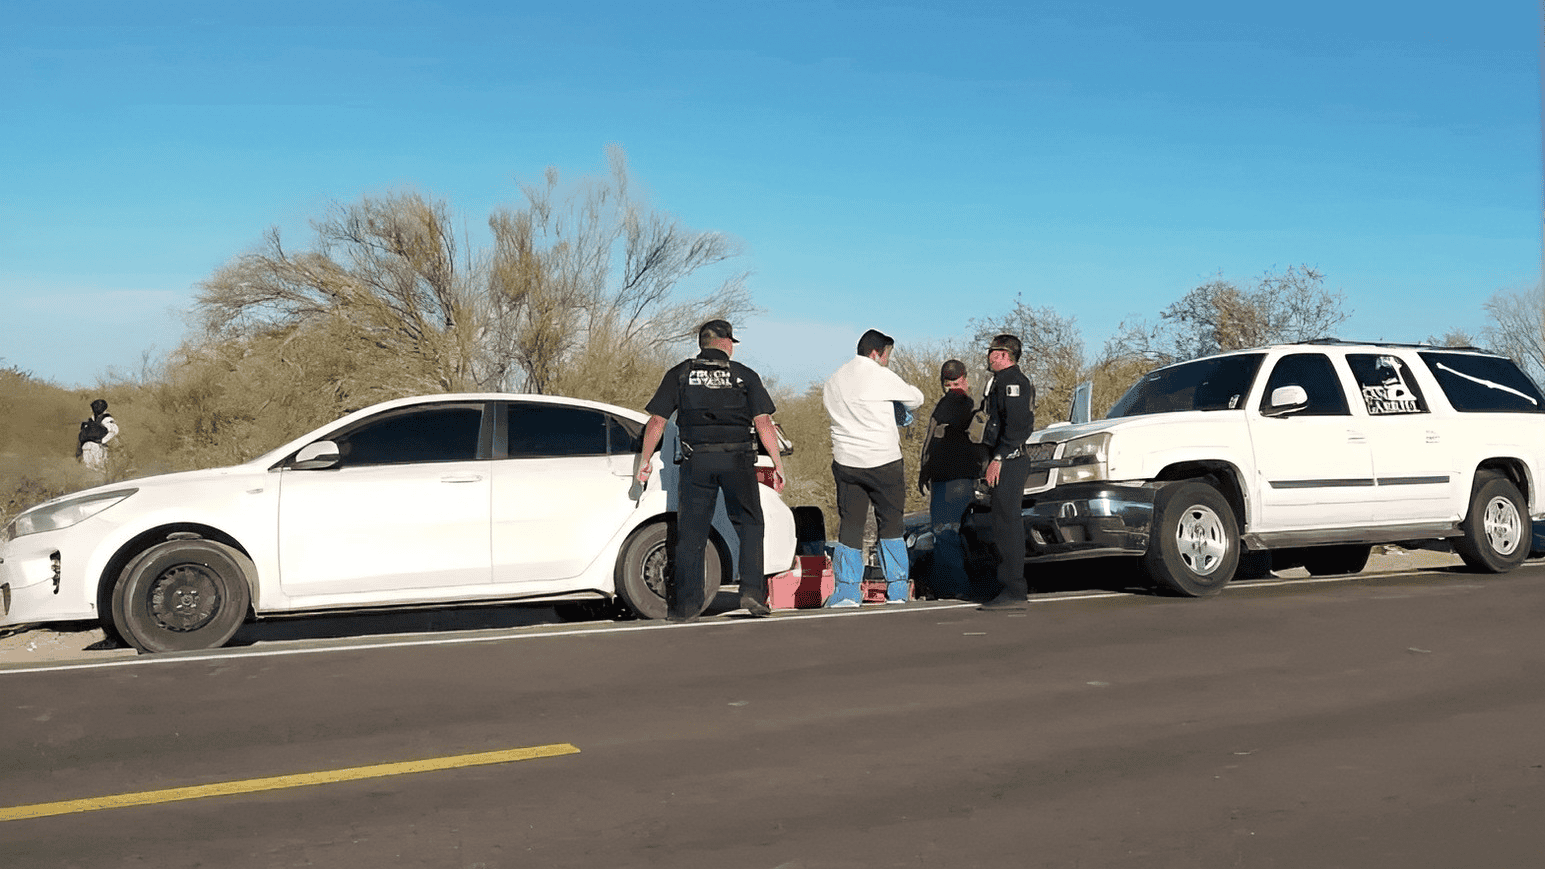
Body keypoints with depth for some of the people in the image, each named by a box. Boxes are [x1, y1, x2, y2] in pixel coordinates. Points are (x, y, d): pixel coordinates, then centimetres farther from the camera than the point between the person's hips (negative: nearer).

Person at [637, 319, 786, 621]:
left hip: (696, 461, 1)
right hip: (737, 460, -1)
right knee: (749, 525, 12)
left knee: (690, 532, 6)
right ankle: (752, 590, 2)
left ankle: (686, 604, 8)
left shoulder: (679, 374, 8)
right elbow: (763, 422, -2)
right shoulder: (745, 376, 5)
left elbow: (656, 421, 3)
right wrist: (778, 464, 2)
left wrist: (644, 461, 12)